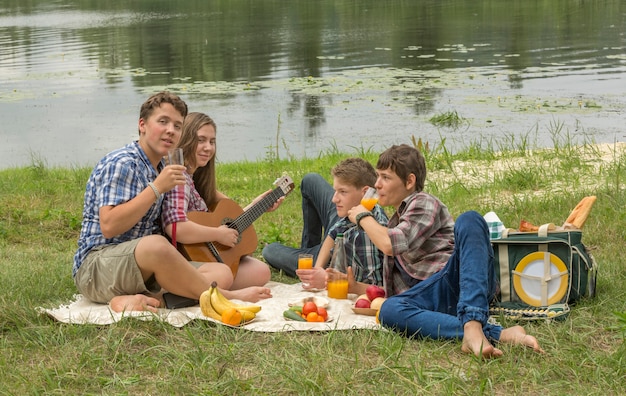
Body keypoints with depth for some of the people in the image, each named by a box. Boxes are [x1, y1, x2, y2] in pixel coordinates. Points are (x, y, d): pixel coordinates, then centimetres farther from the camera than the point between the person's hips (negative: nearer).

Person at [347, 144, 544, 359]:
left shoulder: (423, 203, 11)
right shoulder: (393, 226, 33)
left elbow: (392, 244, -7)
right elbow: (395, 291, 34)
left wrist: (363, 218, 11)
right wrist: (356, 287, 18)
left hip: (463, 280, -5)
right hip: (434, 298, 5)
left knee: (469, 220, -35)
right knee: (389, 310, -32)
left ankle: (472, 327, -52)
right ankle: (495, 334, -44)